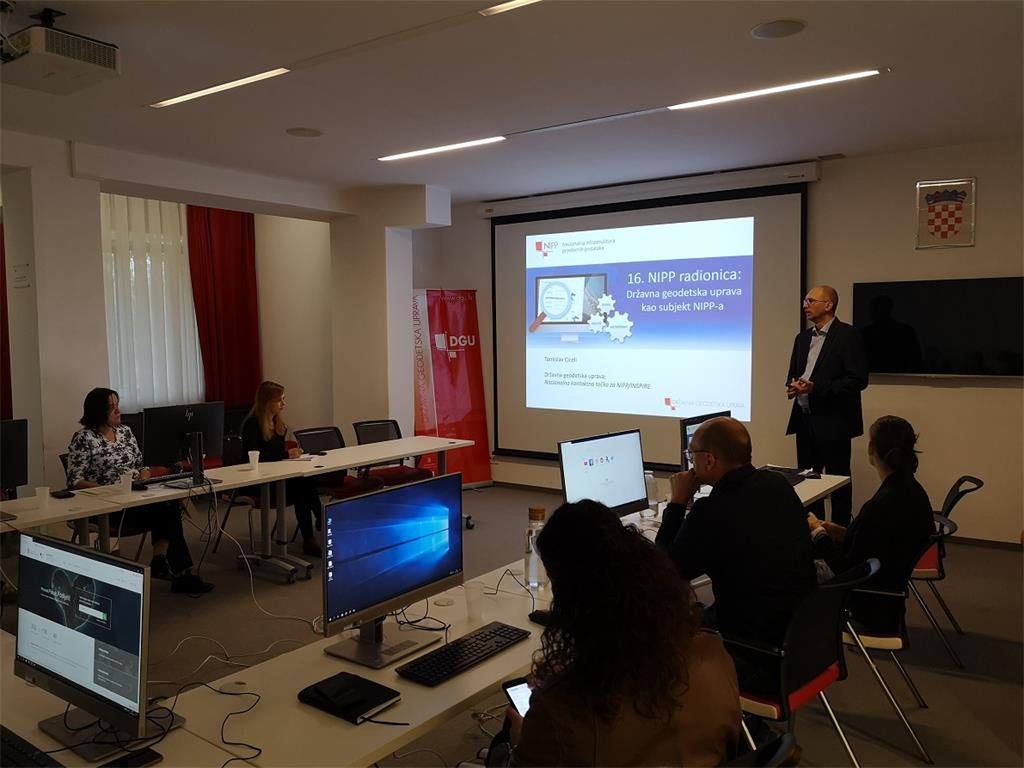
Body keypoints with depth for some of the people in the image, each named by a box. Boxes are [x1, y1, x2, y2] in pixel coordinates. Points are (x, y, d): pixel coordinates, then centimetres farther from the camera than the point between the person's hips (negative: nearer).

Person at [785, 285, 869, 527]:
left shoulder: (848, 335, -8)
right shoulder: (802, 338, 15)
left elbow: (858, 379, -14)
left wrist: (815, 388, -21)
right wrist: (792, 387, -3)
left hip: (833, 422, -7)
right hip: (804, 420, 7)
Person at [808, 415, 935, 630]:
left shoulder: (879, 507, -30)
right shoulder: (913, 491, -3)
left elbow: (849, 573, -21)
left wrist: (818, 533, -9)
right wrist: (842, 534, 5)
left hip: (871, 608, -9)